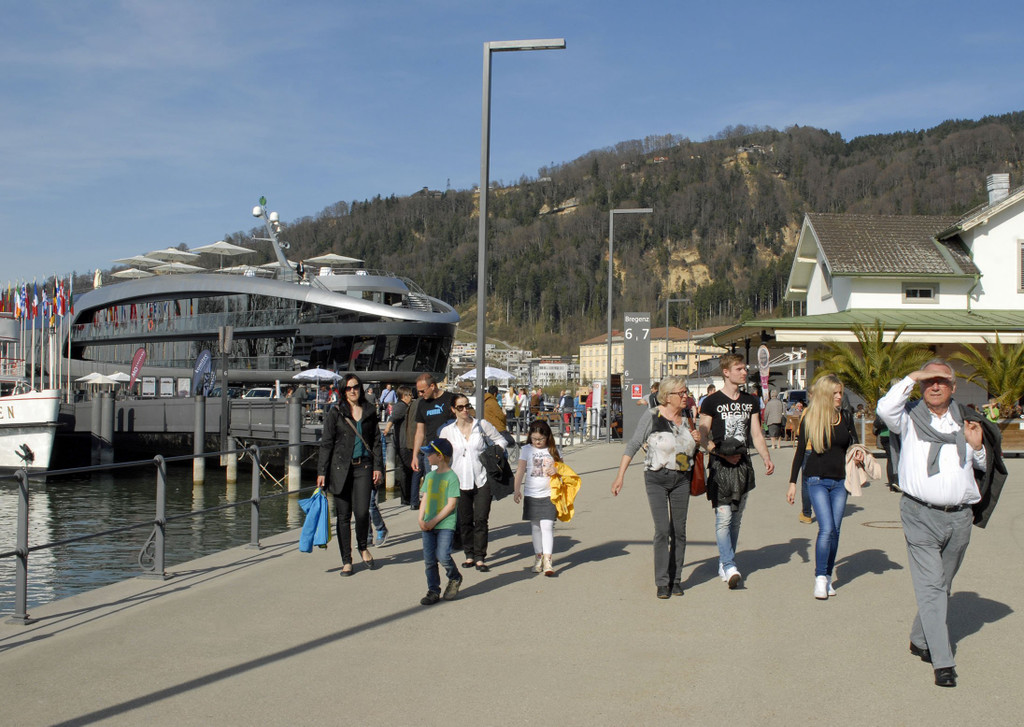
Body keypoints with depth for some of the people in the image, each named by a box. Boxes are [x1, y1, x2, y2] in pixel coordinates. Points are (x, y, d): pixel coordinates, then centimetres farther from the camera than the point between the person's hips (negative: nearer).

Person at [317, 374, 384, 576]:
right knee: (343, 515, 2)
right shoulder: (335, 413, 2)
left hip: (363, 467, 1)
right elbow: (326, 444, 2)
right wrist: (322, 472, -2)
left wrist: (378, 467, 5)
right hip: (341, 468, -1)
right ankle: (346, 561, 13)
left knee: (362, 512, -10)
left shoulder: (369, 412, 9)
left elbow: (376, 441, 13)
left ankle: (363, 547, 19)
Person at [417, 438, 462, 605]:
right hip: (428, 525, 6)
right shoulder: (430, 475, 12)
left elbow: (451, 504, -13)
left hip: (445, 524, -6)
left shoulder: (452, 477, -9)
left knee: (443, 556, -15)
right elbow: (424, 498, 13)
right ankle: (433, 591, 15)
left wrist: (434, 521, -15)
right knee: (429, 560, 4)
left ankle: (455, 579, 13)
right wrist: (421, 519, -2)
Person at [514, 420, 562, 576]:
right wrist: (517, 490, -7)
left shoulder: (553, 450, 4)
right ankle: (538, 557, 22)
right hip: (531, 494, 1)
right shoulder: (527, 449, 2)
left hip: (549, 494, -1)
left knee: (547, 526, -10)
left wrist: (557, 470, -8)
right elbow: (520, 470, -1)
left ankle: (547, 560, -12)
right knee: (535, 527, 10)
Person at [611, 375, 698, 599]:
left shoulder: (685, 419, 8)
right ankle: (662, 582, -3)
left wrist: (698, 440, 1)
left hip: (681, 480, 5)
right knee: (662, 529, -10)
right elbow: (633, 445, -7)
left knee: (679, 530, 4)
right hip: (657, 479, -5)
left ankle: (675, 579, 14)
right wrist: (620, 476, -12)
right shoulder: (652, 417, -8)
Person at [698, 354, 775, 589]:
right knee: (723, 517, -12)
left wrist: (767, 458, -1)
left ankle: (724, 563, 20)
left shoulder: (751, 401, 13)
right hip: (720, 466, -5)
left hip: (742, 464, 5)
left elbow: (756, 434, 14)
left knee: (736, 519, 9)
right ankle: (729, 566, -14)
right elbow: (703, 437, -4)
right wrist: (723, 454, -15)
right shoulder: (712, 401, -3)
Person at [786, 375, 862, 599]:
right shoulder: (809, 419, -2)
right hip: (817, 480, -4)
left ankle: (828, 576, 18)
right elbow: (800, 451, 3)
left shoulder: (846, 418, 7)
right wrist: (792, 482, 3)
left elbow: (854, 443, 19)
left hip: (840, 481, 4)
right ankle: (820, 578, -5)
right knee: (826, 529, -14)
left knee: (834, 531, 6)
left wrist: (858, 454, -5)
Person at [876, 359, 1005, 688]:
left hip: (959, 517, 4)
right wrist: (911, 377, -13)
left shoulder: (967, 421, 11)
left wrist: (977, 447, 0)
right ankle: (943, 662, -8)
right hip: (920, 515, -4)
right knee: (930, 586, -8)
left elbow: (986, 467, 21)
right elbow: (885, 408, -21)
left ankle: (920, 640, 33)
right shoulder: (909, 417, 2)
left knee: (943, 585, 15)